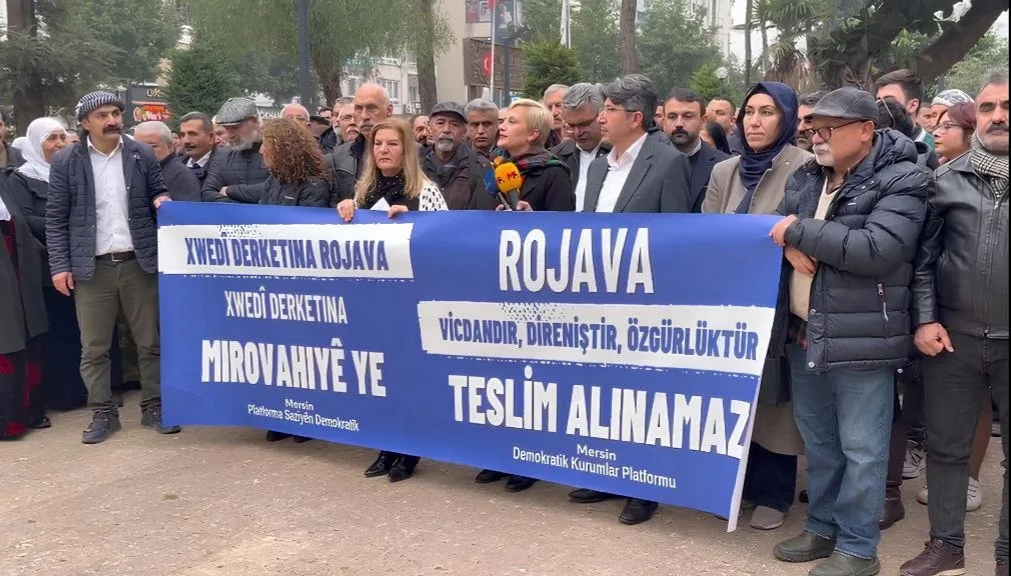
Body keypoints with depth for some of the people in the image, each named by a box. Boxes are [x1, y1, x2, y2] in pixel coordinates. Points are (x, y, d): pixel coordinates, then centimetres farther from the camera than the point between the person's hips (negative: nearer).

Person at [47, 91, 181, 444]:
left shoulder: (142, 155, 4)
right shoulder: (66, 162, 1)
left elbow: (159, 193, 14)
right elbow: (56, 218, 1)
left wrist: (162, 201, -11)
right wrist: (60, 266, -5)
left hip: (139, 262, 1)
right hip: (91, 267, -1)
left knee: (151, 342, 7)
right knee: (94, 347, 4)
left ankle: (154, 407, 19)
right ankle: (103, 413, 16)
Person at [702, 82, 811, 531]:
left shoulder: (805, 168, -6)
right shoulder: (724, 172, 10)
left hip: (778, 302, -5)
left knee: (773, 397, 4)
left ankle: (773, 493, 17)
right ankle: (739, 482, 26)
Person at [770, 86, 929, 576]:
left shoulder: (902, 182, -10)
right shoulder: (805, 177, 12)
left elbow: (877, 249, -23)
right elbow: (776, 229, 12)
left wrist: (800, 231, -17)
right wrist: (791, 247, -12)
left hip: (861, 338, -7)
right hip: (805, 333, 7)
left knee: (860, 448, 3)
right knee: (818, 441, 18)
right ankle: (823, 528, 33)